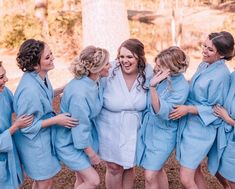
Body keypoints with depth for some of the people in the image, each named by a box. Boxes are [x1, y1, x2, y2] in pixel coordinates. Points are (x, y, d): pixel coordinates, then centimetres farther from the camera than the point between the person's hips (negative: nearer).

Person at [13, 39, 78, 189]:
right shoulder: (29, 89, -33)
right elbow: (25, 126, -24)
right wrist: (55, 120, -22)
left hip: (44, 137, 8)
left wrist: (62, 90, 1)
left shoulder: (41, 76, -8)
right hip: (34, 142, -8)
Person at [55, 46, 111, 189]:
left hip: (86, 135, 8)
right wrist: (92, 154, -14)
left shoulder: (96, 82, -10)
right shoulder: (79, 93, -34)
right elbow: (79, 128, -25)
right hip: (70, 142, -7)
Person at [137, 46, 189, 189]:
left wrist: (153, 87, -35)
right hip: (147, 128, 6)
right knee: (157, 169, 20)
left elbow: (162, 113, -28)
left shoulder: (181, 87, -22)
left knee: (150, 176, -2)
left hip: (163, 134, -6)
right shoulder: (159, 76, -4)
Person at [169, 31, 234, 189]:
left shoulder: (221, 75, -20)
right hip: (188, 124, 8)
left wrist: (188, 109, -20)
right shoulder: (204, 65, 4)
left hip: (201, 129, -8)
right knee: (195, 171, 19)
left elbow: (214, 109, -15)